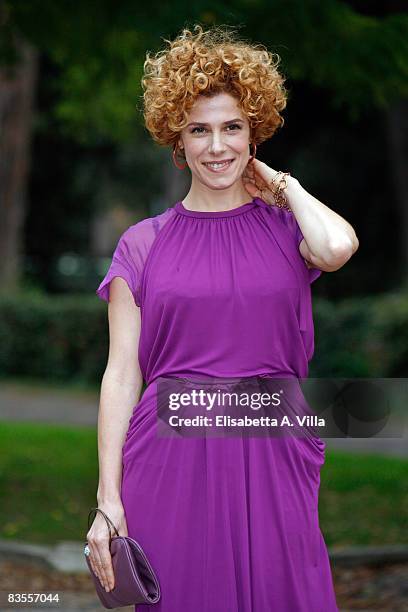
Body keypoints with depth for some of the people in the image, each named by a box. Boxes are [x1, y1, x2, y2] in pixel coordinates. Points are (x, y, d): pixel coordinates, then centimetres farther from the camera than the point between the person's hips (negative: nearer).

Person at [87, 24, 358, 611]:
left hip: (274, 456, 0)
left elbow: (338, 246, -18)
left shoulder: (286, 228, 7)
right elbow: (121, 375, 2)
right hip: (173, 460, 0)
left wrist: (282, 184, 2)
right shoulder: (142, 245, 6)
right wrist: (108, 499, -5)